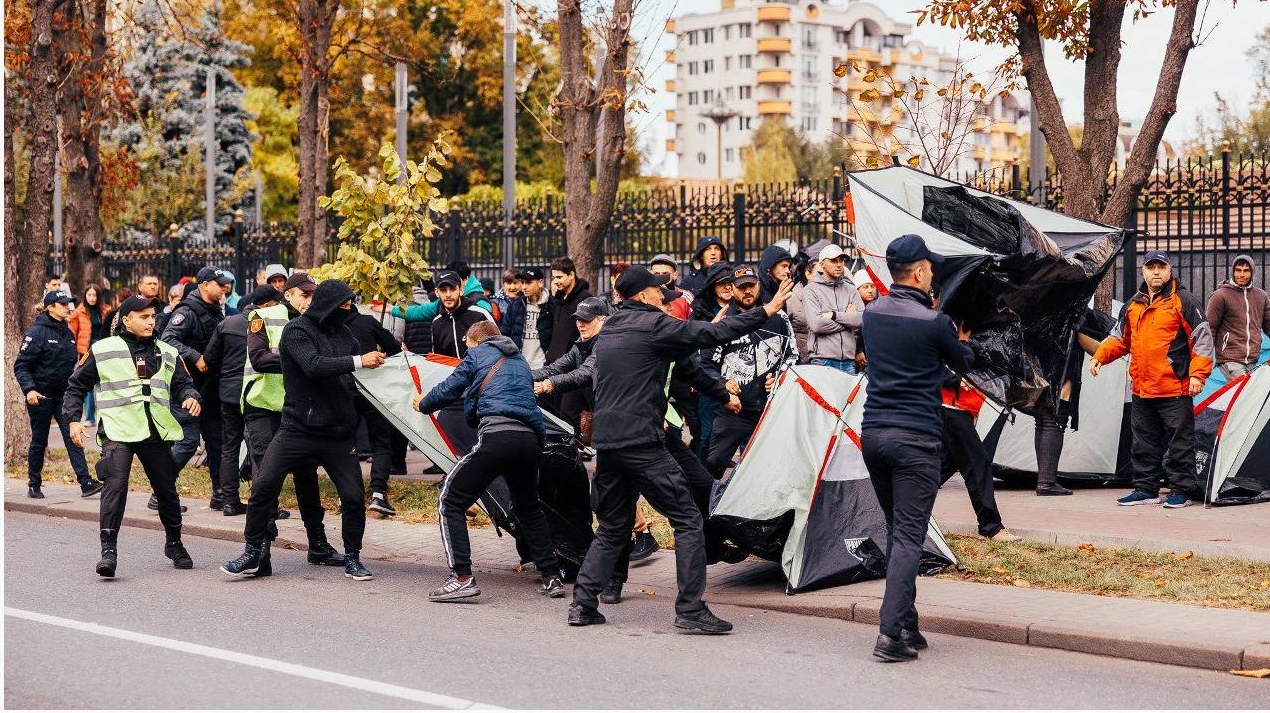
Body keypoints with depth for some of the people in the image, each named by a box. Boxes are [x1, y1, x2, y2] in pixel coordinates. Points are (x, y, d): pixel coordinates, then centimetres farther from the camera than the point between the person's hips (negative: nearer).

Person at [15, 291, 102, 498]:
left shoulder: (68, 333, 10)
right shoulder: (37, 332, -10)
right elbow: (21, 365, -13)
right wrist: (29, 389, -26)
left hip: (64, 396, 5)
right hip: (41, 397, -5)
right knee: (39, 442, 6)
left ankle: (85, 482, -14)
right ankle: (34, 485, 20)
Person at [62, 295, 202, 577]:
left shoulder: (167, 354, 15)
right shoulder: (103, 350, 4)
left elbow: (182, 383, 18)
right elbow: (76, 386, 9)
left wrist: (190, 396, -6)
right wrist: (73, 419, -1)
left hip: (155, 432, 4)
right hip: (118, 431, -4)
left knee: (167, 488, 11)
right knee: (116, 485, -20)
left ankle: (174, 544, 30)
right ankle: (109, 550, -19)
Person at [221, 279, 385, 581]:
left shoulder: (343, 332, 10)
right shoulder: (297, 330, -7)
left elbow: (354, 377, 21)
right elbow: (313, 366, -24)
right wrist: (358, 361, -25)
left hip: (339, 432, 4)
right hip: (297, 428, -4)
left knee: (353, 497, 0)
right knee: (263, 486, -9)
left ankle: (352, 559, 17)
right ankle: (253, 555, 5)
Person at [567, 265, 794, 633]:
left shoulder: (609, 330, 17)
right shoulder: (652, 324, -7)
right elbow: (712, 333, -8)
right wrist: (766, 311, -2)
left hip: (606, 441, 8)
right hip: (641, 442, -8)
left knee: (612, 527, 17)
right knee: (687, 520, -1)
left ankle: (582, 603, 11)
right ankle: (690, 609, -5)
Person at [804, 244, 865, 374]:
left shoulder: (850, 289, 15)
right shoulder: (812, 290, 2)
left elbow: (863, 319, 0)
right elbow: (816, 324, -13)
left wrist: (834, 315, -8)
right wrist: (847, 318, -3)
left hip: (848, 361, 4)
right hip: (822, 361, -4)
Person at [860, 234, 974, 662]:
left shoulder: (872, 313, 6)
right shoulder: (933, 322, -11)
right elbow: (964, 364, 8)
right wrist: (962, 340, 31)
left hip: (873, 432, 6)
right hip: (915, 439, -6)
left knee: (895, 529, 16)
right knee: (909, 537, -6)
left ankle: (907, 626, 18)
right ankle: (891, 634, -14)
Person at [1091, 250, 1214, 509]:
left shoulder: (1183, 300, -4)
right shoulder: (1133, 305, 14)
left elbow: (1202, 338, -6)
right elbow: (1119, 339, 25)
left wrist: (1197, 374, -14)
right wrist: (1099, 357, 9)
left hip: (1175, 390, -6)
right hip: (1141, 390, 6)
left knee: (1178, 442, -1)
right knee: (1143, 443, 11)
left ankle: (1182, 490, 7)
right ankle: (1145, 489, 19)